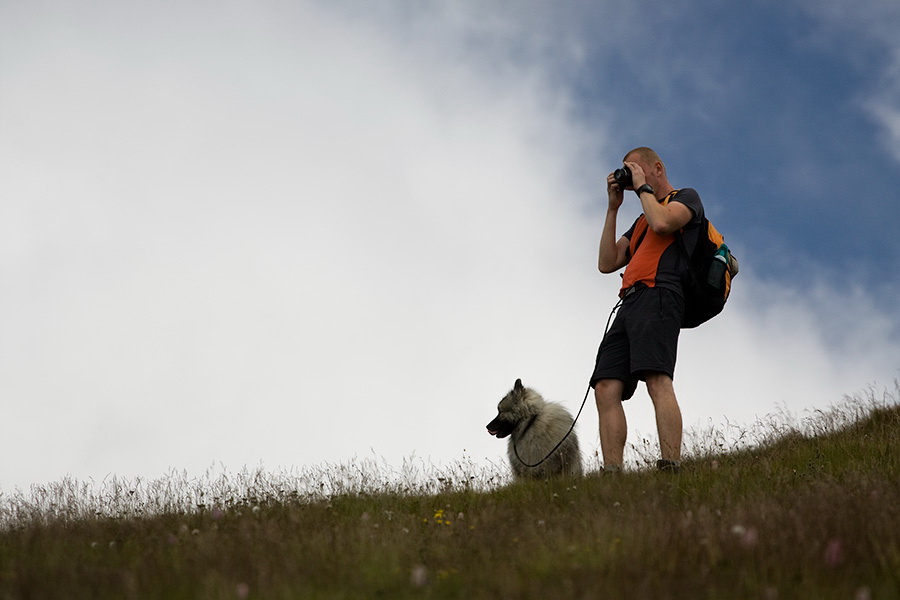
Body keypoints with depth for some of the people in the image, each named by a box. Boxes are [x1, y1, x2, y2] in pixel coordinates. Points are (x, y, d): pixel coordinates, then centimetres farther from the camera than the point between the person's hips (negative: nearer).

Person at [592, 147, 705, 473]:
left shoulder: (686, 198, 15)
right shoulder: (642, 219, 37)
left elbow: (662, 222, -9)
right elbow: (607, 263, 27)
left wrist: (642, 186, 7)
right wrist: (613, 208, 25)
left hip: (658, 294, -8)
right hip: (629, 304, 8)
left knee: (657, 380, -26)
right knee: (606, 390, -9)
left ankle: (670, 470, -37)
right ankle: (612, 475, -19)